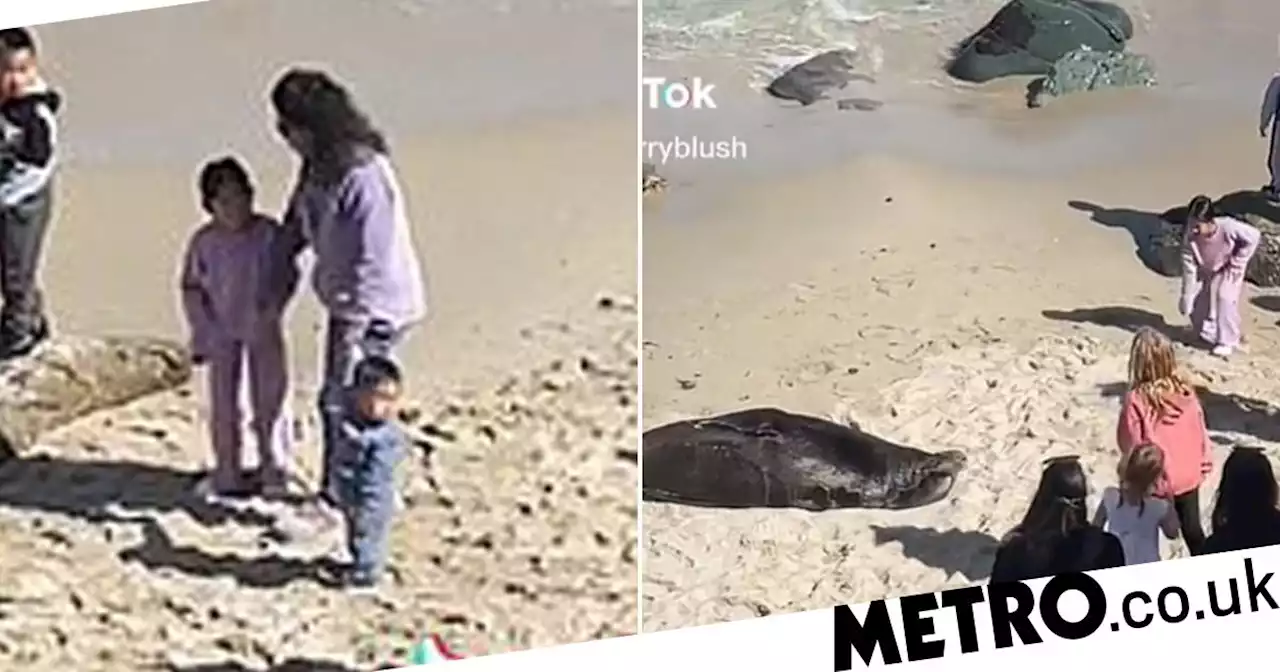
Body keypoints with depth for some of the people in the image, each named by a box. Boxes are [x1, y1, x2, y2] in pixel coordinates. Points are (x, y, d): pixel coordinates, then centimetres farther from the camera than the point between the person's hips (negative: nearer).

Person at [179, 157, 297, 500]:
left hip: (263, 332, -1)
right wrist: (204, 327, -5)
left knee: (269, 401, 6)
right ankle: (227, 474, 18)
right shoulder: (203, 241, -8)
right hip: (222, 333, 2)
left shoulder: (268, 233, -13)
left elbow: (288, 275, -4)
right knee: (222, 404, 7)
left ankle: (274, 470, 20)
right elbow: (191, 286, 2)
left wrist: (272, 307, -18)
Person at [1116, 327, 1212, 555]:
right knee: (1191, 526, 18)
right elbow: (1200, 431, 1)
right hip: (1188, 474, 4)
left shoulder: (1136, 399, -23)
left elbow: (1131, 443, -15)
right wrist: (1204, 463, 15)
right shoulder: (1186, 392, -9)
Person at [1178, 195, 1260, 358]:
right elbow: (1189, 266, -25)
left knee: (1225, 298, -20)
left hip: (1227, 268, -3)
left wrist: (1237, 263, -19)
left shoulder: (1228, 227, -40)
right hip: (1205, 270, 3)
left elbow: (1254, 237, -23)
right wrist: (1187, 298, -24)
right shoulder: (1190, 236, -32)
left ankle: (1227, 342, -6)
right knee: (1197, 305, 4)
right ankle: (1210, 334, 32)